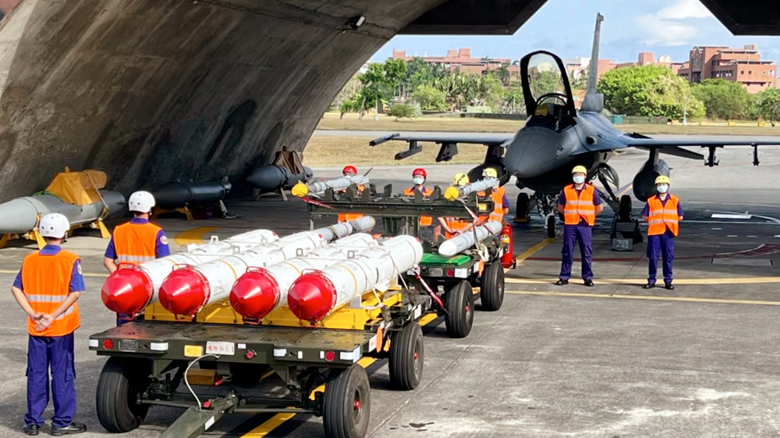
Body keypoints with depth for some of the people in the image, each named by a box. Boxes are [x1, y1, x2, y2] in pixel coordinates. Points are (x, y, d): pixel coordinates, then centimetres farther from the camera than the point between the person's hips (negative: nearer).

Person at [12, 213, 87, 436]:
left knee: (36, 374, 11)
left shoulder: (29, 260, 3)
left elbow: (16, 289, -3)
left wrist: (32, 313, -8)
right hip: (61, 328, -4)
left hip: (36, 329, 4)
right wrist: (54, 316, -15)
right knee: (62, 374, 5)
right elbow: (75, 292, -18)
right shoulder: (70, 260, -9)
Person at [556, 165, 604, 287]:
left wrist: (589, 216, 6)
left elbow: (600, 207, 11)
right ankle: (564, 277, 7)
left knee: (586, 252, 1)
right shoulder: (566, 190, 6)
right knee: (567, 252, 2)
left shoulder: (591, 190, 4)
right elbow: (560, 207, 15)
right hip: (570, 225, 1)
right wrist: (570, 215, 6)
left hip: (585, 225, -1)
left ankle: (588, 278, 7)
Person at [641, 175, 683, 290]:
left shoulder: (675, 201, 6)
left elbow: (680, 216, 8)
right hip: (654, 232, 0)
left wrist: (669, 221, 2)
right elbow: (644, 216, 6)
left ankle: (668, 281, 10)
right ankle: (651, 280, 9)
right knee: (653, 257, 1)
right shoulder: (651, 201, 5)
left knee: (668, 257, 3)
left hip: (668, 232, 0)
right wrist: (654, 221, -1)